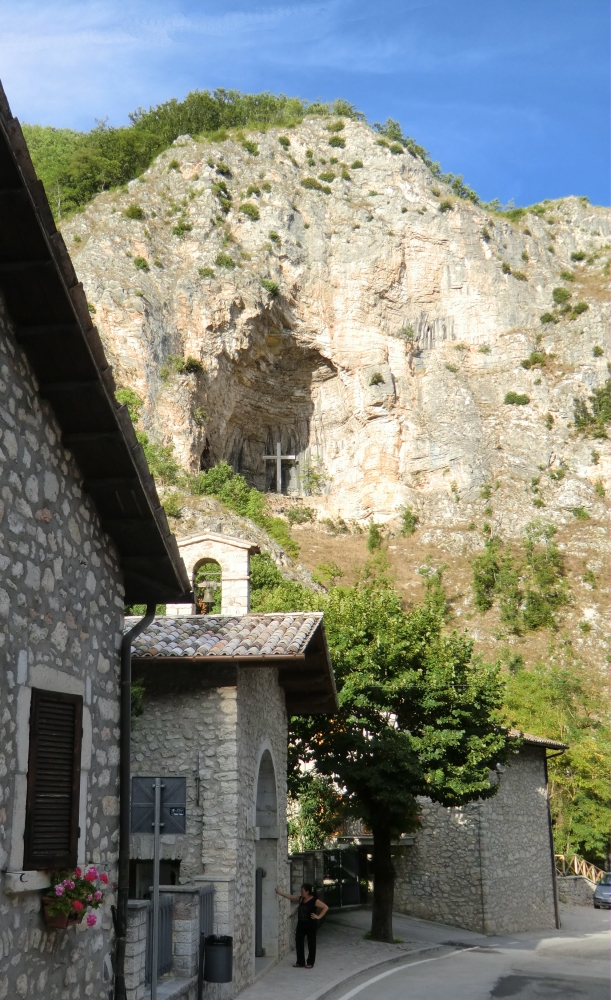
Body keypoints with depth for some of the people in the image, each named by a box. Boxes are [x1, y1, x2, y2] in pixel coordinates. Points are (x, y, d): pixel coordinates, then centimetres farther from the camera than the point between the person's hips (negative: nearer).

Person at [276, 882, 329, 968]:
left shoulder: (314, 900, -14)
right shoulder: (300, 899, 5)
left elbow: (325, 907, -15)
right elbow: (290, 897, 11)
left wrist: (319, 916, -17)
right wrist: (279, 892, 8)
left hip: (311, 926, -7)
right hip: (301, 925, 7)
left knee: (311, 944, 5)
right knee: (298, 943, 7)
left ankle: (310, 963, 16)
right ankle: (300, 962, 17)